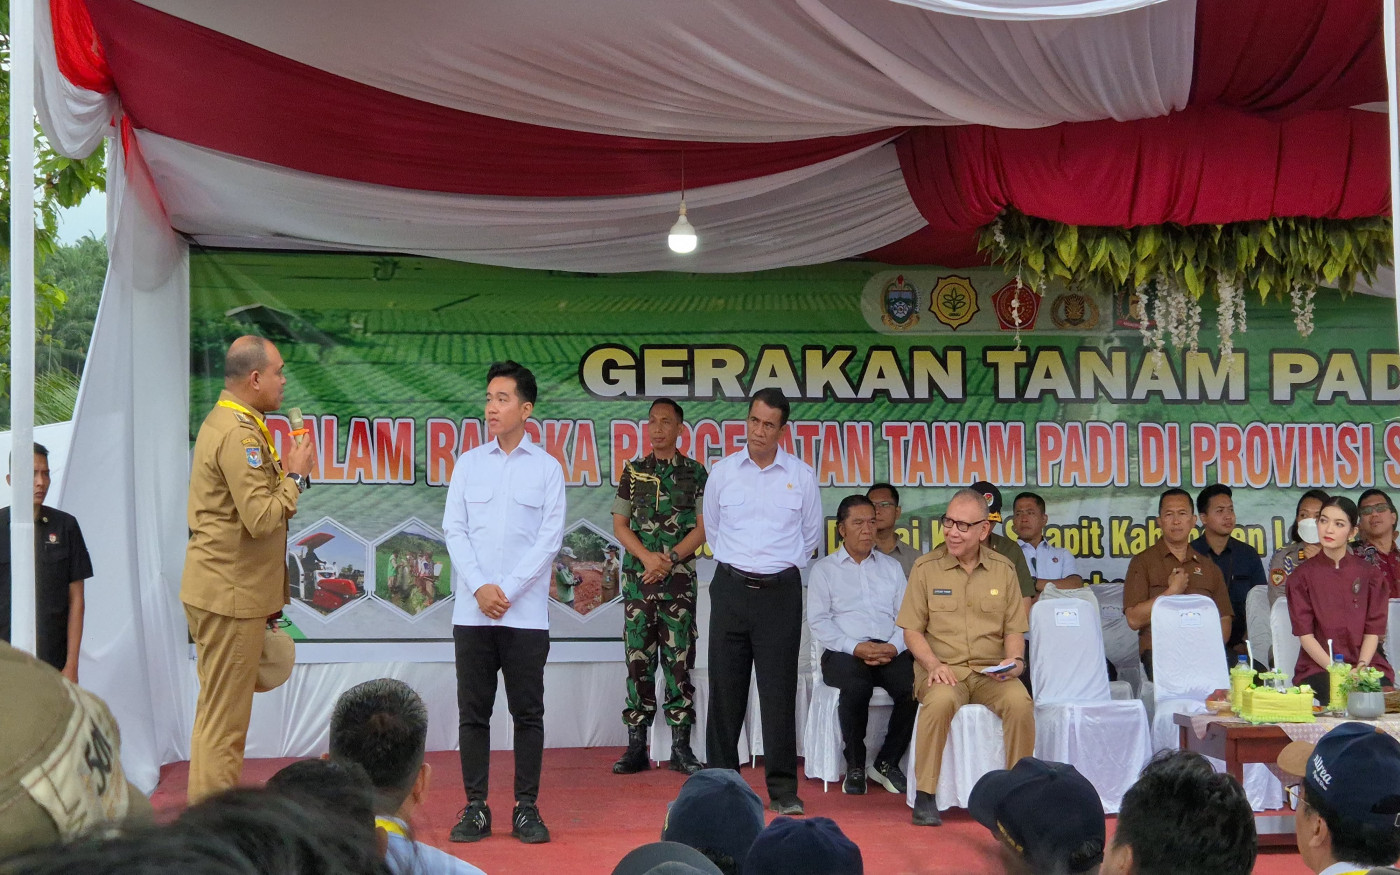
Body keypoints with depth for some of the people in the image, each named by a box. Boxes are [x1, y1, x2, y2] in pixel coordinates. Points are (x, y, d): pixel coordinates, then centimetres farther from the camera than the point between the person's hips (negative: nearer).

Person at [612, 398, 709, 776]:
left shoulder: (695, 473, 6)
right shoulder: (633, 471, 10)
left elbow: (703, 527, 0)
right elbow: (620, 524, 7)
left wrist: (670, 559, -11)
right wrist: (647, 557, -9)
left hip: (679, 578, -1)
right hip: (638, 577, 1)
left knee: (679, 660, -1)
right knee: (638, 659, 1)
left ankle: (680, 747, 3)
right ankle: (636, 746, 5)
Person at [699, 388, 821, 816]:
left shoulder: (801, 475, 3)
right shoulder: (722, 472, 5)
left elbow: (811, 535, 15)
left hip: (780, 591, -1)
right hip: (731, 588, 1)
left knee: (779, 691, -2)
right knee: (725, 689, 3)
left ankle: (783, 789, 4)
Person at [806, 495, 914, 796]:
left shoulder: (892, 567, 24)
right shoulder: (824, 569, 14)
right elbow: (818, 621, 1)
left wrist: (894, 647, -9)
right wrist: (856, 647, -13)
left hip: (889, 651, 3)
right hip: (844, 652, -3)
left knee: (915, 686, -29)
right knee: (856, 687, -37)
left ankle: (887, 762, -8)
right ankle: (855, 766, -15)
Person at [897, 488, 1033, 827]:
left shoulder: (1004, 570, 11)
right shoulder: (926, 568, 5)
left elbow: (1014, 629, 11)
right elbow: (911, 630, 4)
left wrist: (1013, 660, -9)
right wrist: (933, 664, -12)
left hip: (991, 672, 2)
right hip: (942, 669, -2)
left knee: (1020, 701, -30)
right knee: (941, 701, -36)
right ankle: (925, 796, -24)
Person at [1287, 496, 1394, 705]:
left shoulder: (1370, 574, 7)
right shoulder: (1302, 576, 3)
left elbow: (1373, 631, 2)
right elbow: (1305, 635, -3)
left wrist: (1361, 667, -16)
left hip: (1366, 665, 2)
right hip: (1318, 667, -2)